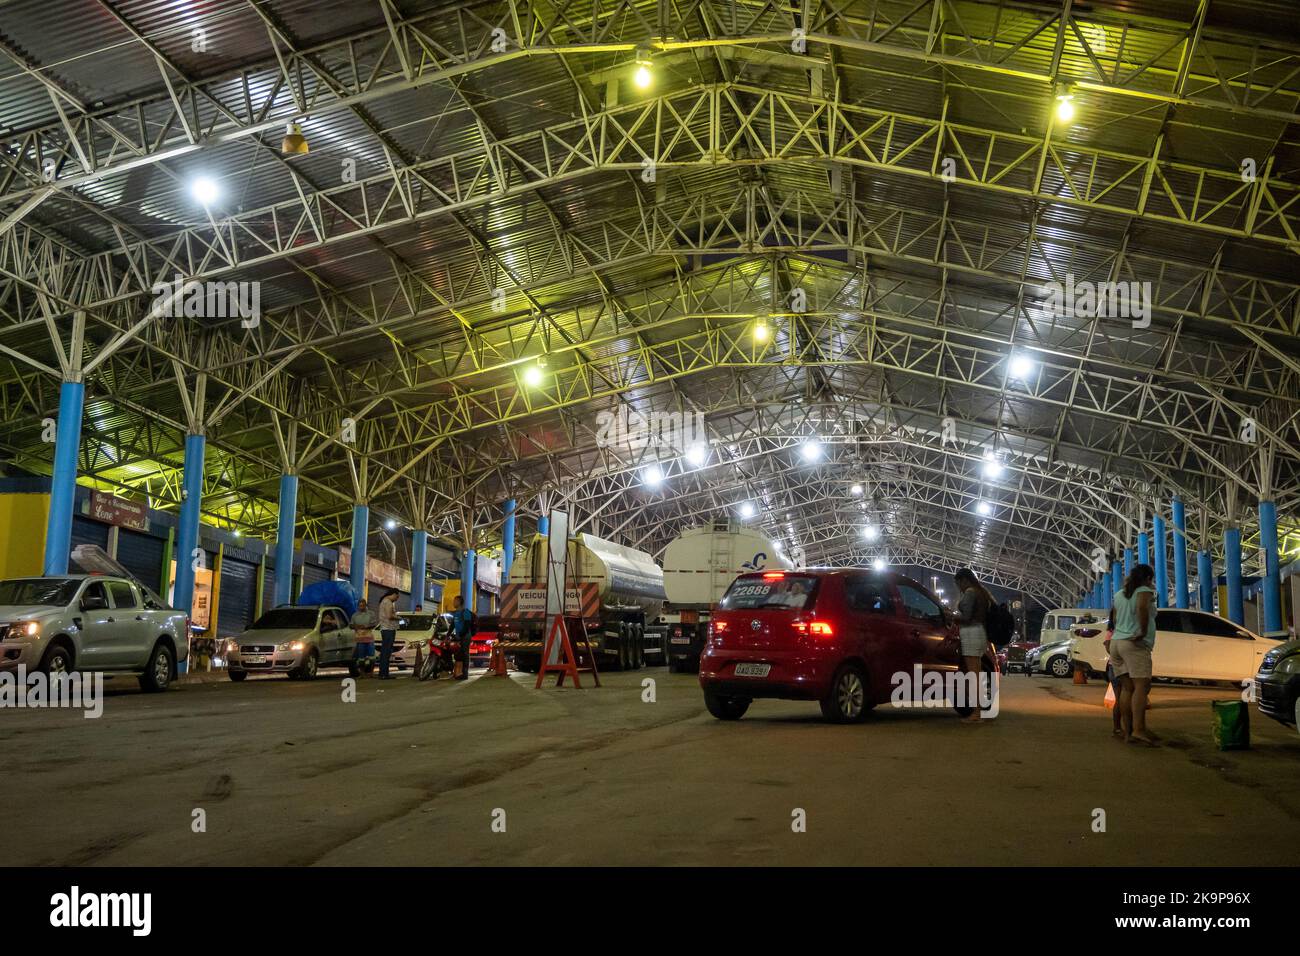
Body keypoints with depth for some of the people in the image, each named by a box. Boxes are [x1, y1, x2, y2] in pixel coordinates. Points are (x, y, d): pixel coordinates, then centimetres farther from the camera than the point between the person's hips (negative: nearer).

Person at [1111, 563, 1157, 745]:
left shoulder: (1119, 595, 20)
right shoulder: (1145, 592, -3)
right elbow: (1142, 607, -25)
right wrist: (1144, 631, -19)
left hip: (1116, 642, 8)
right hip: (1136, 644, -8)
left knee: (1126, 688, 5)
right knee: (1142, 686, -14)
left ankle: (1127, 731, -1)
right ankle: (1138, 729, -27)